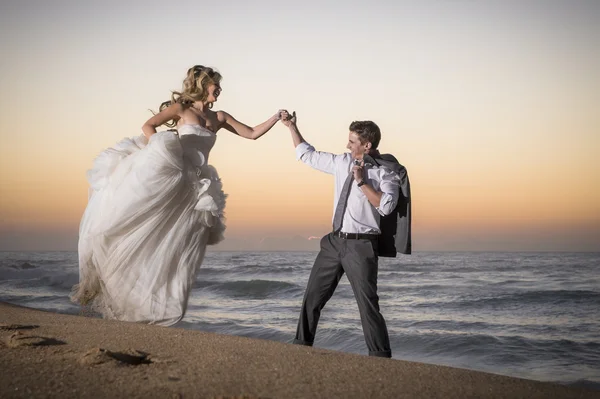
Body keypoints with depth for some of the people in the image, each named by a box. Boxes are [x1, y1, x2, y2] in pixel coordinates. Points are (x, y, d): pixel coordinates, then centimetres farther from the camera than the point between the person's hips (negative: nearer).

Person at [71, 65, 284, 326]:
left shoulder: (219, 118, 17)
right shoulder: (182, 108, 6)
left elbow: (252, 134, 18)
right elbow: (148, 126, 2)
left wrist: (277, 118, 10)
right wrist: (158, 150, -12)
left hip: (194, 190, 4)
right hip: (165, 176, -4)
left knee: (177, 249, 1)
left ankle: (155, 305, 7)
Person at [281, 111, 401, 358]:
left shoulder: (386, 173, -7)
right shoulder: (342, 163, 10)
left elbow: (386, 206, -22)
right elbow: (307, 155, 20)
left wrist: (362, 181, -20)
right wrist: (292, 127, 15)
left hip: (361, 245, -6)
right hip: (335, 242, 6)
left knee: (367, 303, -6)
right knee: (313, 296, 13)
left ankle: (380, 356, 4)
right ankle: (302, 343, 28)